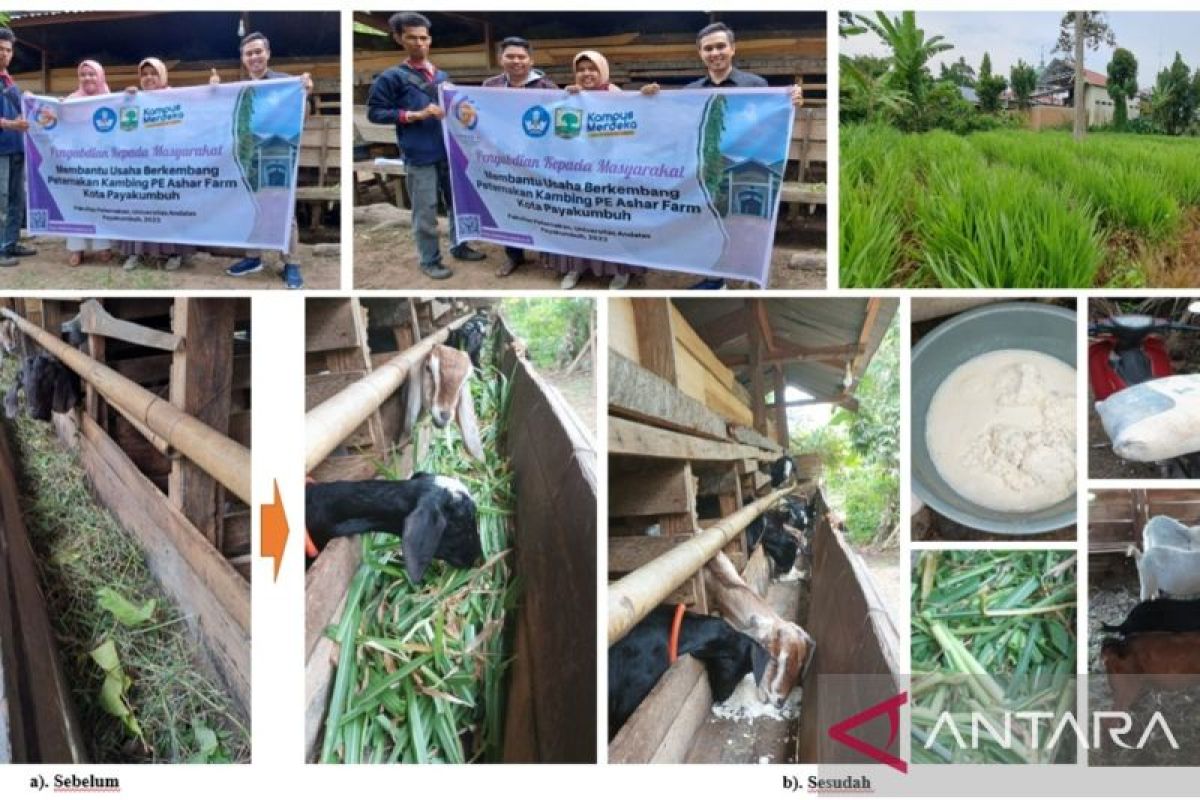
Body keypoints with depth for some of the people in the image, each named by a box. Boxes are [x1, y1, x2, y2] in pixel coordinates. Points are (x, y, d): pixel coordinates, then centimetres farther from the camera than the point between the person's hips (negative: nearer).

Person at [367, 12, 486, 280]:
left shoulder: (442, 76, 13)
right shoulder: (392, 78, -4)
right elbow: (375, 112, -8)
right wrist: (415, 115, -16)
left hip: (449, 151, 6)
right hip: (419, 155, -6)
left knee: (458, 202, 15)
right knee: (426, 210, 0)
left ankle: (459, 247, 31)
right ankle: (429, 260, 11)